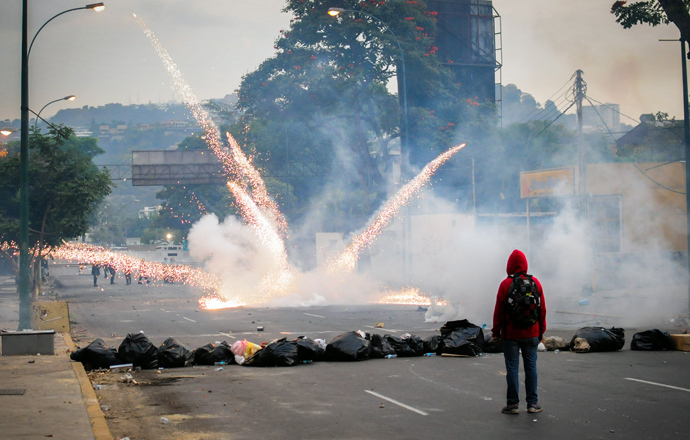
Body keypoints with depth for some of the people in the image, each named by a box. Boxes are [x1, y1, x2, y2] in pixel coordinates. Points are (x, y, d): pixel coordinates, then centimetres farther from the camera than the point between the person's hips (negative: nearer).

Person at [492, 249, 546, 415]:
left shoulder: (505, 284, -8)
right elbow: (542, 309, 7)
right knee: (531, 367, 8)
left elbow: (499, 310, -5)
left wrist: (496, 331, 5)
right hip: (531, 333, 3)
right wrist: (541, 330, 17)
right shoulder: (535, 283, 2)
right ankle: (532, 403, 10)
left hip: (511, 334, -3)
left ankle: (513, 403, 3)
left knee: (512, 368, 1)